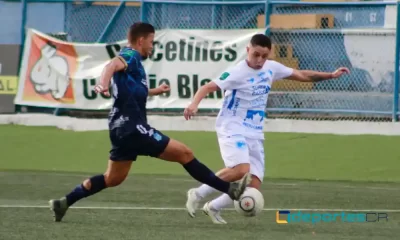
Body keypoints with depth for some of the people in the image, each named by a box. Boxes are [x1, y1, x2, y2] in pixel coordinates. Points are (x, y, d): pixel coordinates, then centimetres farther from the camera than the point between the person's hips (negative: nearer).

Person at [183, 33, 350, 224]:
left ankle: (213, 207, 20)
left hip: (255, 134, 7)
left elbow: (301, 75, 18)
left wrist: (331, 75, 17)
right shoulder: (238, 72, -15)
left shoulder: (271, 68, 5)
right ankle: (198, 194, -12)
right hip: (232, 129, -7)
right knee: (241, 169, -31)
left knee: (253, 187, -1)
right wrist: (194, 104, -40)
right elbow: (208, 87, -21)